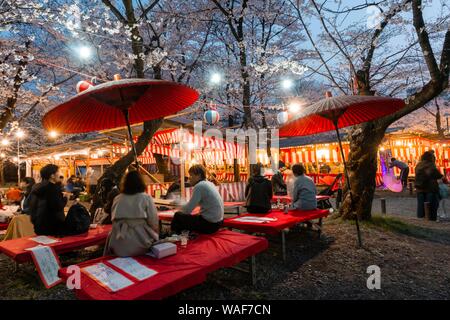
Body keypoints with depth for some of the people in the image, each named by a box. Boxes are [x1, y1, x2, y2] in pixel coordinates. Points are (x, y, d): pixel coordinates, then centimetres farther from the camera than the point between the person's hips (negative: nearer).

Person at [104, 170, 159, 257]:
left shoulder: (117, 199, 3)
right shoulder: (146, 198, -6)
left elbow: (114, 221, 11)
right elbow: (154, 223, -7)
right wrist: (155, 236, 12)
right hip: (141, 242, -3)